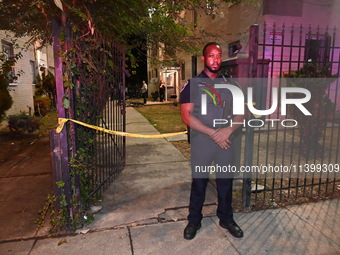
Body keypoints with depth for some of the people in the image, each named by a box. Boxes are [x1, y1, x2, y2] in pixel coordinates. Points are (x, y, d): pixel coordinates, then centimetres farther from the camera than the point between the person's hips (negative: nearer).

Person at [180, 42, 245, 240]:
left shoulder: (230, 85, 10)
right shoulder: (192, 84, -1)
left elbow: (241, 114, 7)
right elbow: (186, 115, -11)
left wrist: (229, 129, -14)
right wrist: (212, 132, -17)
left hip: (226, 141, 3)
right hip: (201, 142, -3)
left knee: (226, 182, 13)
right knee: (199, 182, 9)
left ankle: (226, 219, 35)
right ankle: (194, 221, 29)